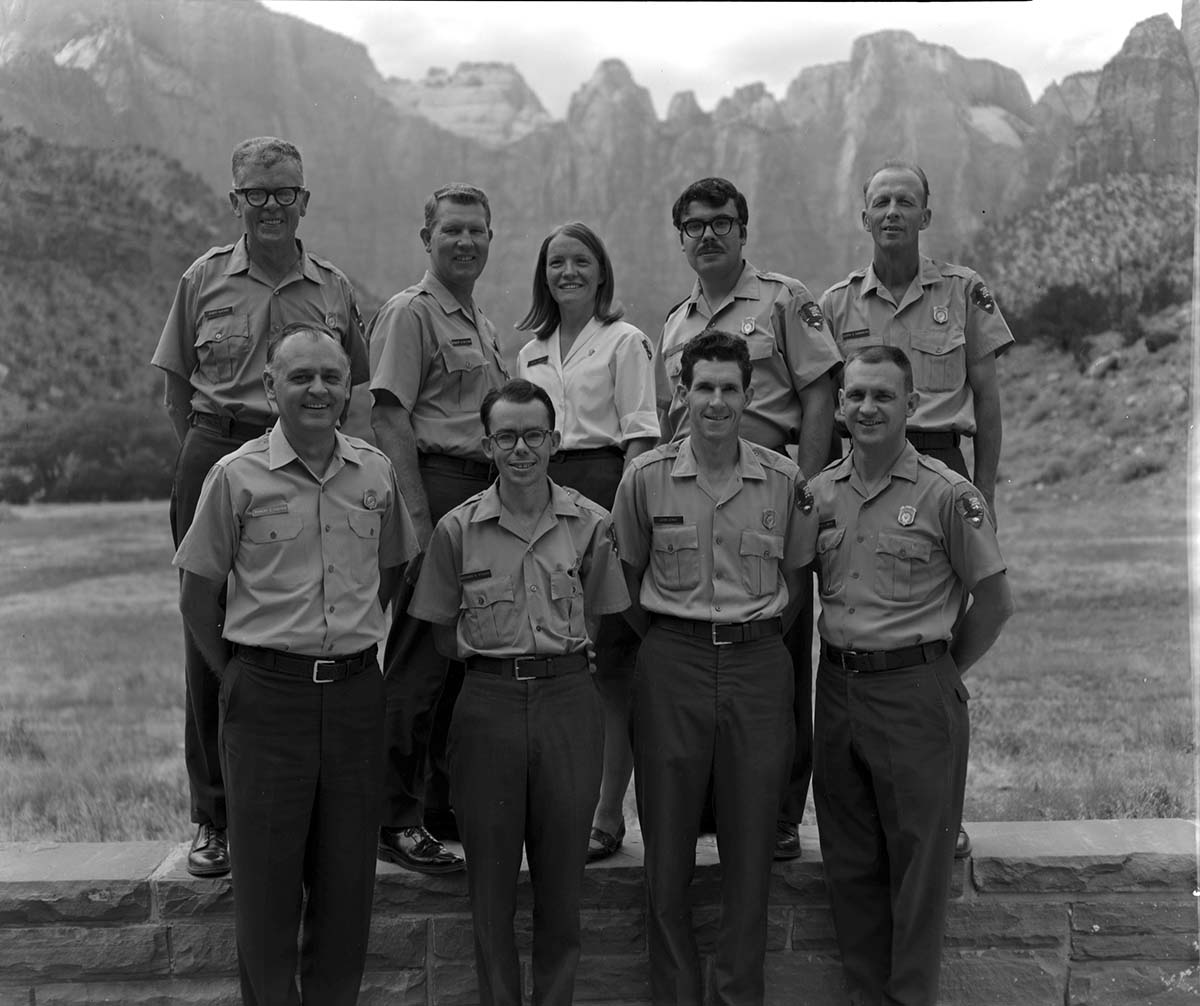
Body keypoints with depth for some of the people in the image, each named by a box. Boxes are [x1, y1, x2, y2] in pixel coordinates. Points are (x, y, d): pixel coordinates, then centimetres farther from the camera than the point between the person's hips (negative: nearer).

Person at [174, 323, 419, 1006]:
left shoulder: (376, 472, 5)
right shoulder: (237, 476, -4)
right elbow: (198, 596, 3)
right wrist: (235, 675, 4)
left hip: (357, 690, 3)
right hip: (268, 694, -3)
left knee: (348, 878, 11)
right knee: (267, 878, 5)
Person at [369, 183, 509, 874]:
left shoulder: (483, 325, 22)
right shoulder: (410, 313, -4)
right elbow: (390, 420, -13)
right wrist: (418, 516, -21)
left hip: (486, 493, 9)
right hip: (436, 486, -9)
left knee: (466, 656, 13)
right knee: (418, 665, -6)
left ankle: (449, 804, 25)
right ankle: (396, 821, 3)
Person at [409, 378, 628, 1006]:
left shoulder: (591, 524, 1)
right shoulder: (457, 529, 0)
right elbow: (444, 635, 7)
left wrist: (558, 662, 4)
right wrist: (493, 661, 1)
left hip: (568, 700, 1)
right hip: (487, 702, 0)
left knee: (562, 878, 9)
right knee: (490, 882, 8)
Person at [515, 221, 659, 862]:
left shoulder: (624, 341, 1)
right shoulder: (531, 350, 18)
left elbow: (639, 435, -5)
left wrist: (622, 510, -15)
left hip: (602, 485, -5)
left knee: (609, 658, -4)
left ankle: (607, 814, 3)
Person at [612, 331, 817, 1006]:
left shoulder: (785, 480, 1)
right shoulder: (647, 476, -1)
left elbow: (796, 577, 13)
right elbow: (629, 576, 10)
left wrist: (758, 637, 9)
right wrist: (665, 640, 8)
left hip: (759, 666, 1)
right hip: (672, 665, 0)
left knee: (752, 847, 6)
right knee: (668, 844, 5)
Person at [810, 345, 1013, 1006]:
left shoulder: (946, 495, -9)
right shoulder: (820, 491, 5)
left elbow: (993, 601, -3)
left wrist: (939, 673, 1)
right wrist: (842, 663, 10)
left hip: (915, 693, -5)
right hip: (837, 687, 5)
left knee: (918, 864, 4)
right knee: (849, 864, 13)